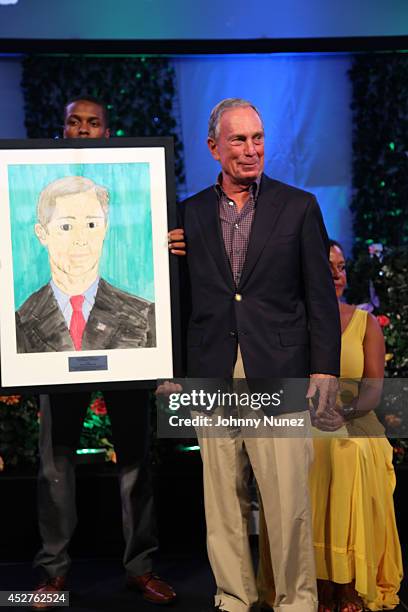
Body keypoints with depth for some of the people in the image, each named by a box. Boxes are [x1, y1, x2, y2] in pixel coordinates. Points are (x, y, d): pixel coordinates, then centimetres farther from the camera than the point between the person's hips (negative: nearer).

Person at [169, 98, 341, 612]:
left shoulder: (299, 206, 5)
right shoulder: (190, 213, 10)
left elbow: (321, 296, 2)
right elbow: (184, 299, 14)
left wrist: (325, 369, -3)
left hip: (279, 376, -2)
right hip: (214, 378, 2)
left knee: (288, 502, 0)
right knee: (223, 505, 9)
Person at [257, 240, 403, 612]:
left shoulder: (365, 323, 5)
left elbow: (374, 390, -3)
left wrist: (345, 411, -23)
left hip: (353, 432, 0)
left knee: (351, 518, -18)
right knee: (307, 519, -14)